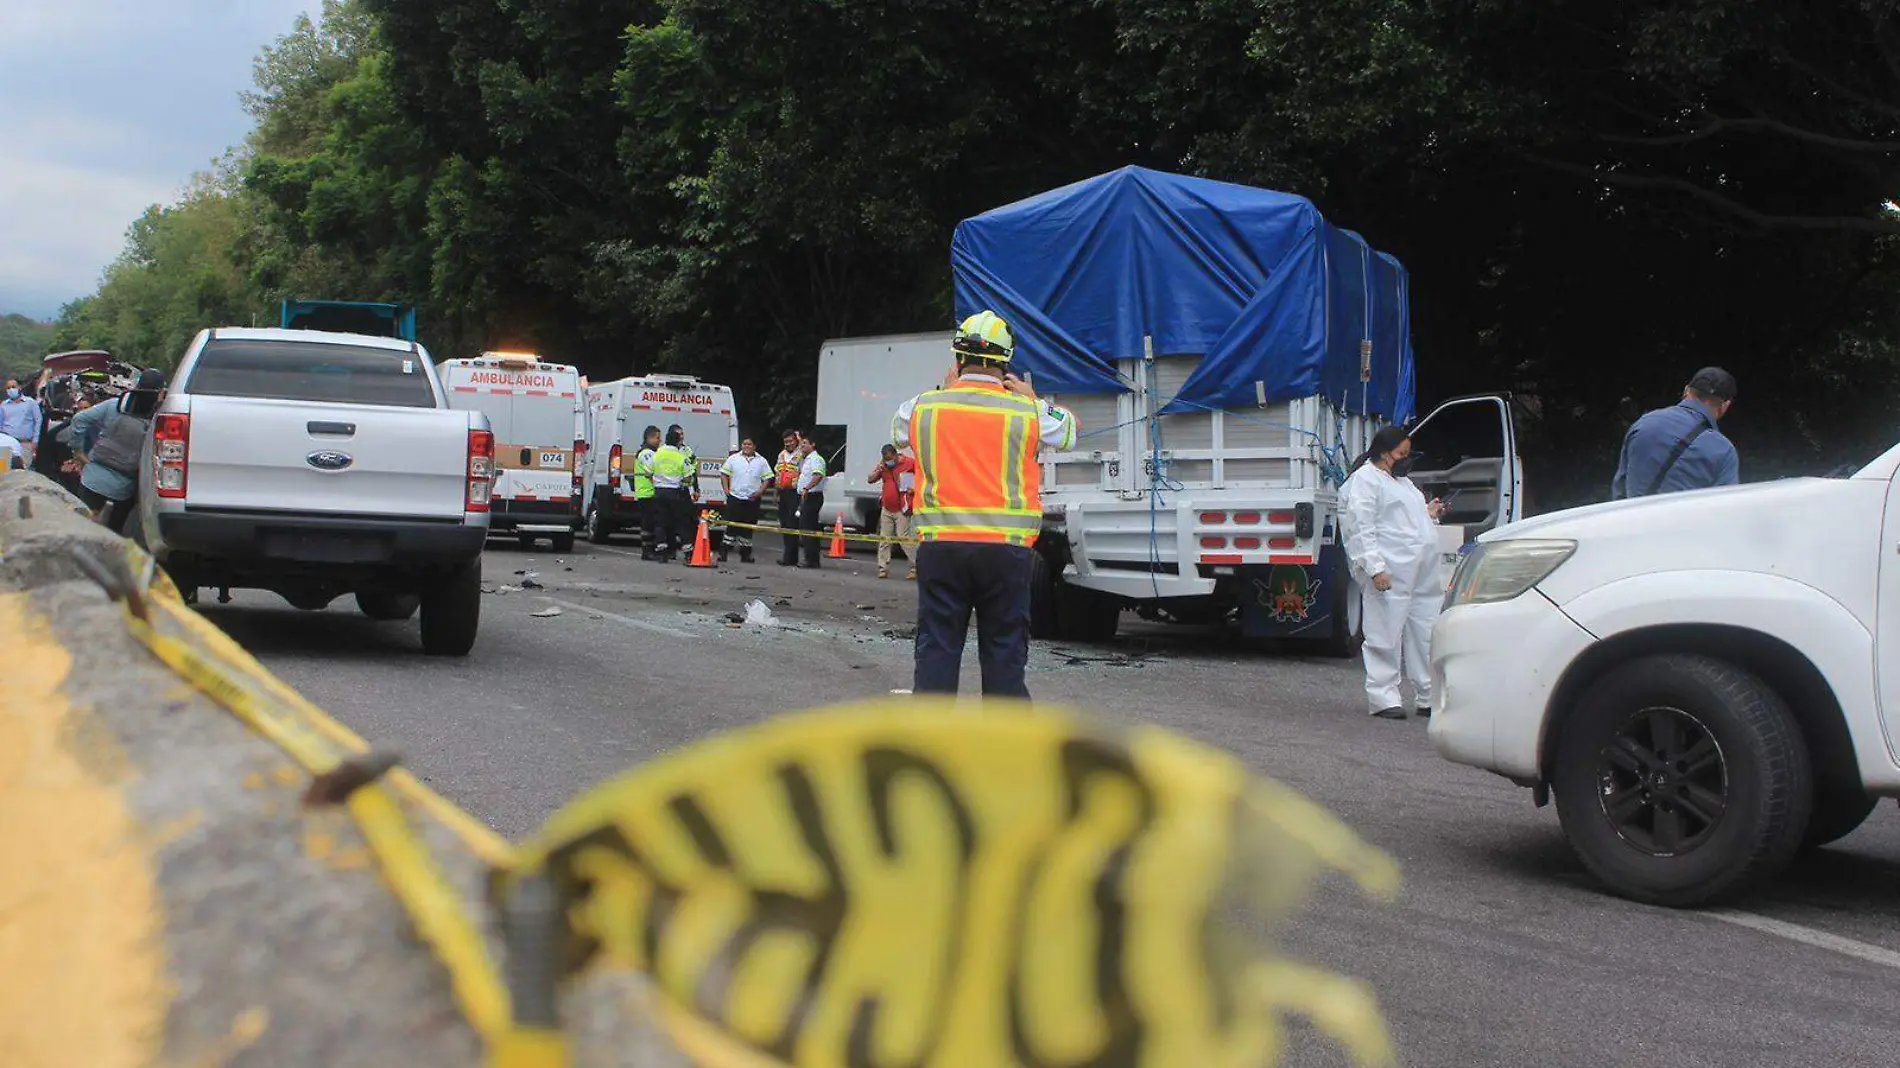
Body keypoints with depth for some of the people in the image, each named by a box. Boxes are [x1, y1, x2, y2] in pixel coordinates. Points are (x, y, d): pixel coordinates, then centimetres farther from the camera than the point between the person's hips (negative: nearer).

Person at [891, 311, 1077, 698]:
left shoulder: (925, 406, 0)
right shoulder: (1026, 411, -3)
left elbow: (897, 432, 23)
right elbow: (1069, 431, 16)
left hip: (940, 546, 1)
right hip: (1005, 549, -1)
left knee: (936, 651, 6)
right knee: (1004, 654, 8)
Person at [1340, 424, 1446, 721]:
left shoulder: (1402, 481, 25)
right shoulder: (1364, 480, -6)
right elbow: (1362, 529, -15)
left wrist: (1429, 514, 16)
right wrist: (1375, 568, -22)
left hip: (1422, 574, 10)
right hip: (1390, 574, -10)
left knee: (1428, 635, 10)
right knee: (1386, 637, -6)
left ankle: (1429, 697, 17)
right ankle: (1383, 699, -2)